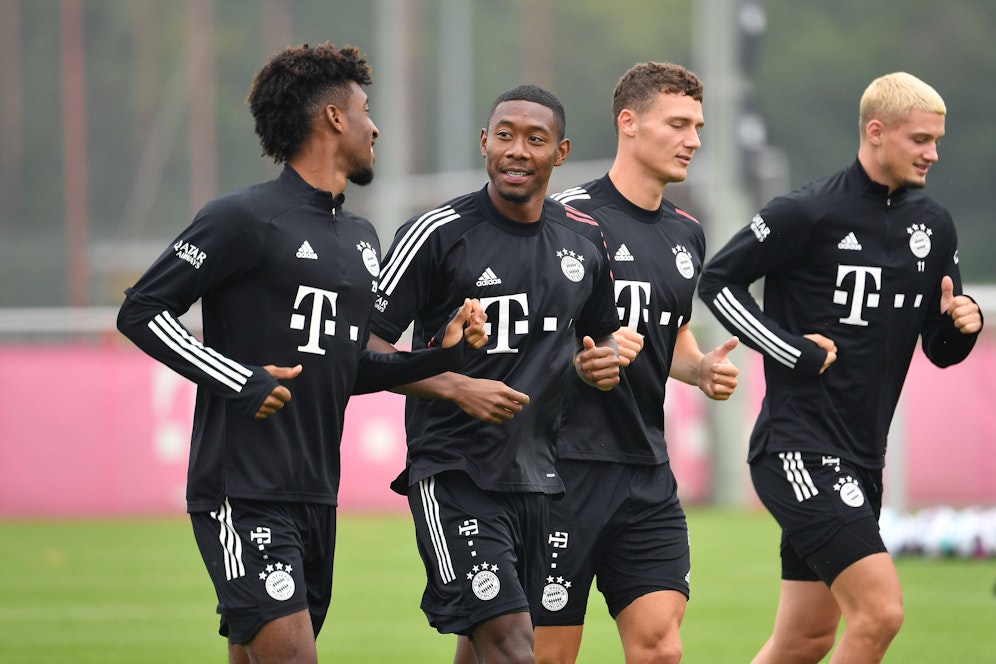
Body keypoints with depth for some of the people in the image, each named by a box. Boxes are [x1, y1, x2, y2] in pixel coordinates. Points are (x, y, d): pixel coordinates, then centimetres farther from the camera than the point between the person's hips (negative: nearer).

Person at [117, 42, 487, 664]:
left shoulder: (361, 238, 19)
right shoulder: (244, 219, -8)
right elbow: (141, 311, -8)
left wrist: (440, 355, 11)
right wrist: (239, 381, -16)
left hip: (317, 495, 8)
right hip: (241, 490, -8)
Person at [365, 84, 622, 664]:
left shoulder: (585, 240, 10)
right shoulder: (438, 234, -7)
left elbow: (600, 331, 27)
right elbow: (370, 346, -7)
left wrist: (603, 363, 3)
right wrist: (457, 388, -19)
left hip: (541, 477, 6)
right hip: (454, 475, -6)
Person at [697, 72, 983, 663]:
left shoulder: (934, 226, 10)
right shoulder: (810, 212, -10)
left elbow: (941, 351, 17)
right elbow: (718, 279, -4)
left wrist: (962, 326, -6)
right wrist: (795, 352, -11)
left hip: (862, 458, 8)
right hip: (798, 447, -8)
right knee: (880, 612, -20)